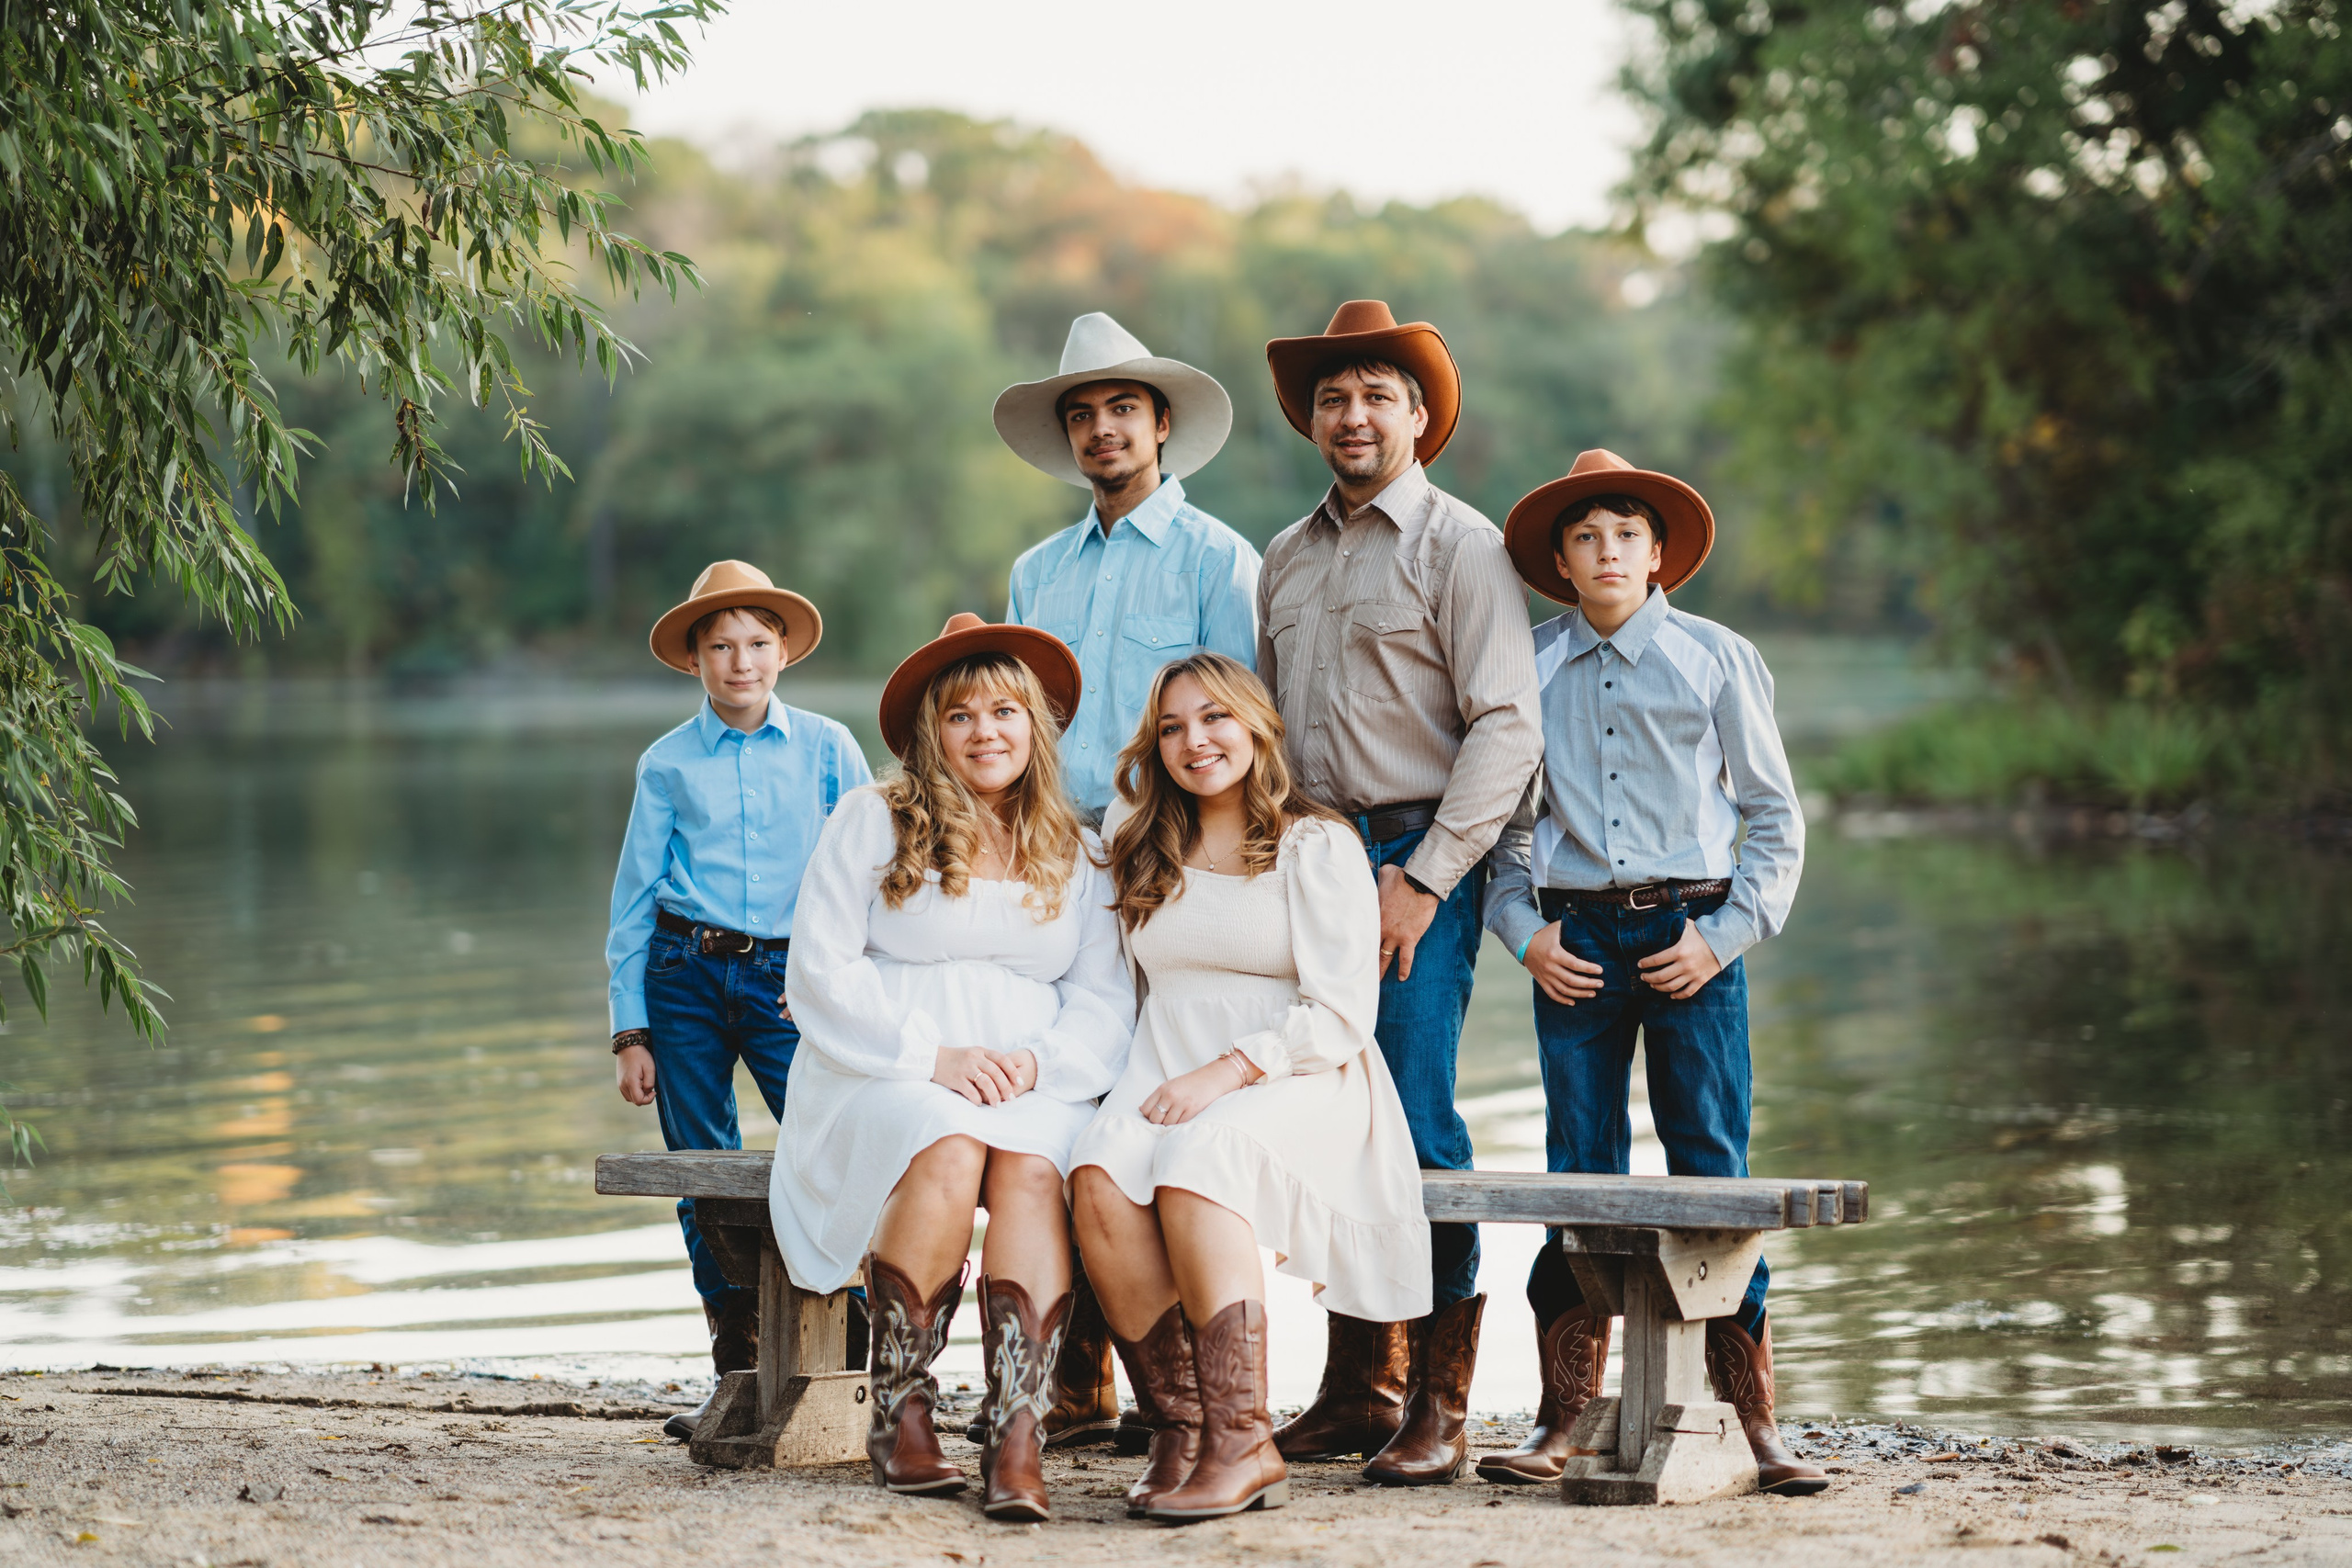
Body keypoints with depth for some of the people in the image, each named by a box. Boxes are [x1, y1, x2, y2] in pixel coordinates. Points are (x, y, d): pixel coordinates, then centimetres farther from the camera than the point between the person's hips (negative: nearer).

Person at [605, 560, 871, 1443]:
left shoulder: (826, 749, 6)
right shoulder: (667, 764, 7)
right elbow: (633, 901, 9)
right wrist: (630, 1031, 4)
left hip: (788, 976, -1)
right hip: (684, 974, 1)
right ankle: (739, 1374, 13)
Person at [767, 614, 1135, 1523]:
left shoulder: (1074, 854, 18)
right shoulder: (872, 821, 8)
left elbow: (1105, 1000, 9)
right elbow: (821, 977, 0)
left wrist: (1038, 1063, -12)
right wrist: (931, 1056, -12)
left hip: (1034, 1084, 2)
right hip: (878, 1076, -2)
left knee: (1032, 1167, -33)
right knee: (948, 1148, -36)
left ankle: (1017, 1438, -41)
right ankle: (899, 1414, -23)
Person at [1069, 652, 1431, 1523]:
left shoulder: (1318, 846, 2)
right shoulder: (1143, 845, 19)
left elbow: (1342, 1014, -7)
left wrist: (1222, 1074, -16)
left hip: (1300, 1085, -4)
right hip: (1169, 1081, 4)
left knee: (1195, 1163, -37)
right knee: (1099, 1179, -31)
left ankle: (1241, 1445, -36)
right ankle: (1179, 1426, -30)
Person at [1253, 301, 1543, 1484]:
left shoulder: (1460, 546, -2)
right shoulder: (1286, 560, 17)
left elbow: (1507, 730, -9)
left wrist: (1423, 879, -14)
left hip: (1417, 859, -6)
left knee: (1416, 1124, -10)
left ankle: (1439, 1407, -5)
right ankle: (1356, 1388, 13)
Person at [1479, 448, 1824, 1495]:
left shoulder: (1716, 660, 3)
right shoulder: (1530, 670, 8)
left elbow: (1776, 818, 6)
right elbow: (1505, 820, 15)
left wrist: (1724, 935, -5)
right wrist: (1524, 931, 1)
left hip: (1691, 931, -1)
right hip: (1576, 939, 2)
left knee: (1713, 1168, -3)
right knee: (1578, 1171, 2)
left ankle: (1748, 1417, 2)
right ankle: (1565, 1415, 7)